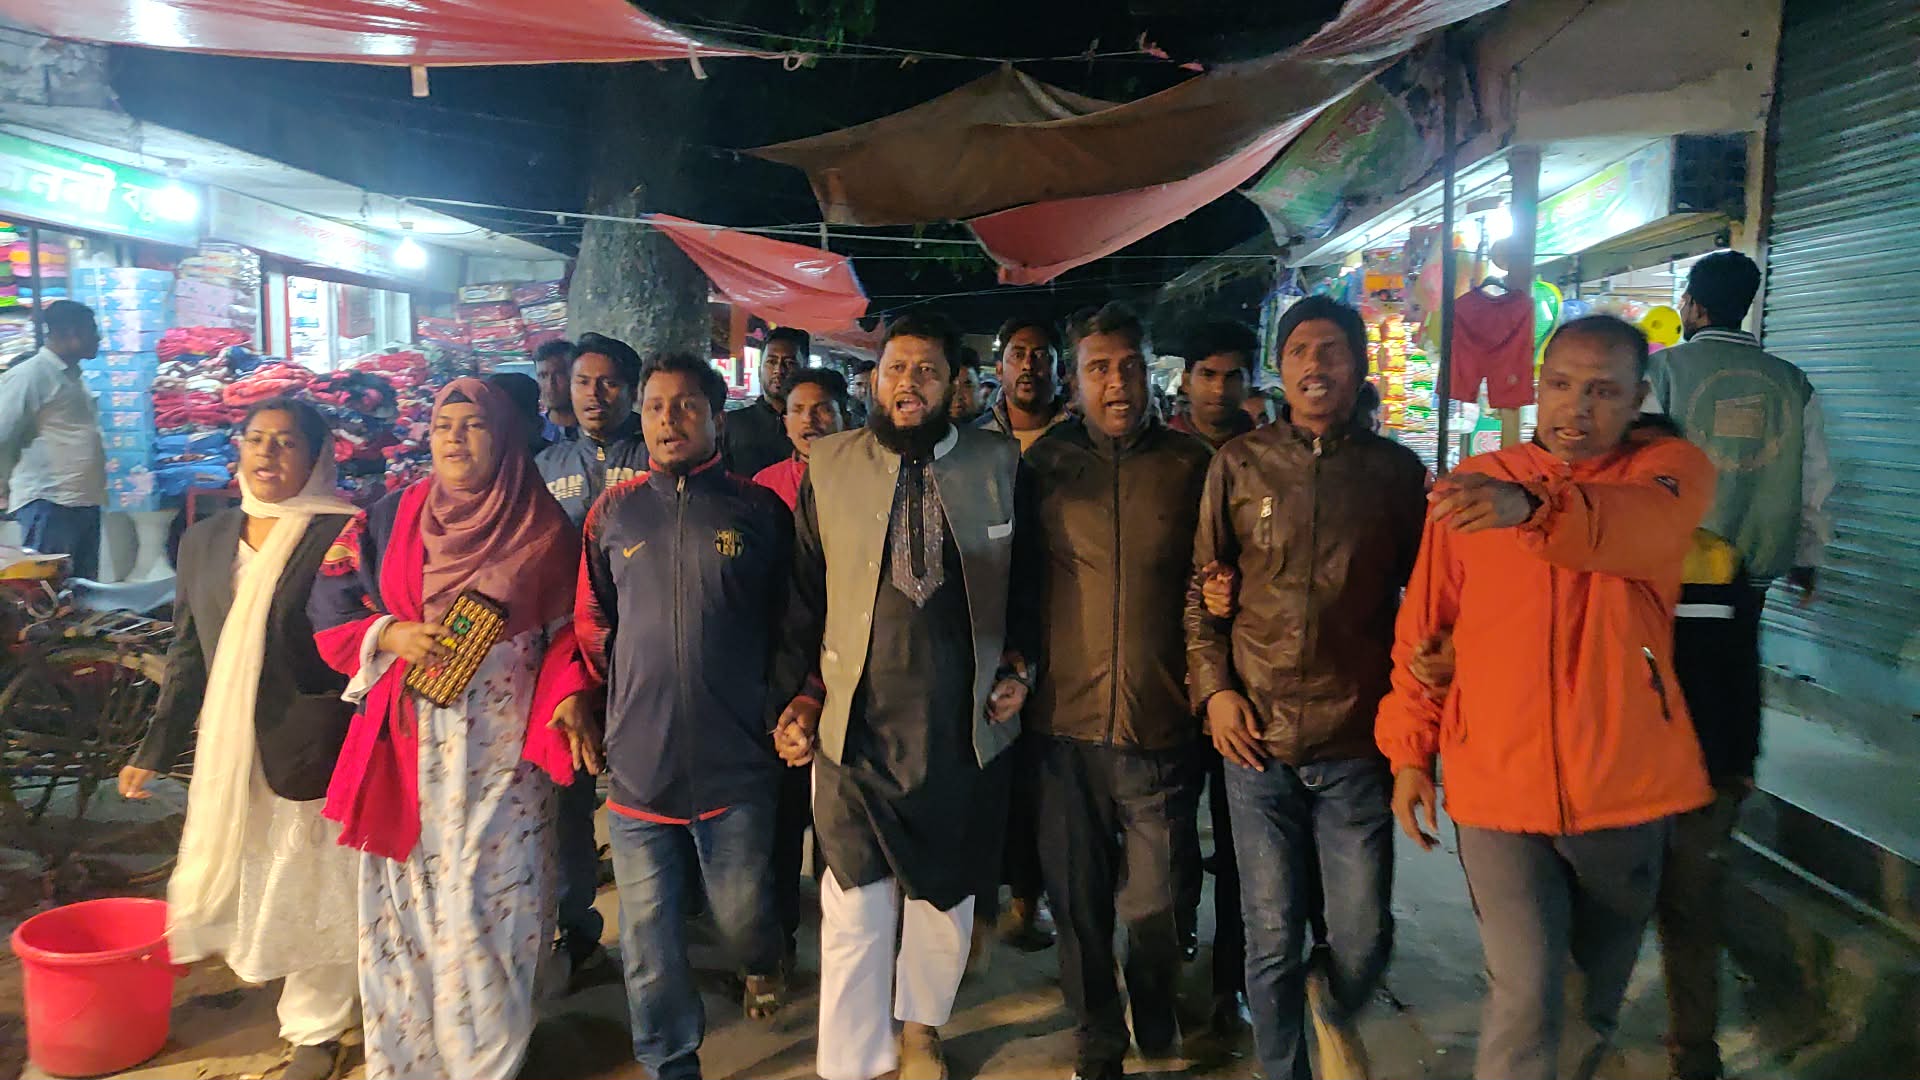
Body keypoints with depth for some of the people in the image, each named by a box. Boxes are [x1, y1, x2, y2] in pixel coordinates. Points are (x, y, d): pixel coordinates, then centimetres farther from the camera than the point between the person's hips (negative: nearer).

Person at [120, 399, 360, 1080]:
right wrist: (155, 752, 15)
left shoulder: (342, 533, -9)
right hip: (226, 752, 6)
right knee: (228, 884, 12)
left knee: (310, 891, 6)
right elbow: (189, 655, 15)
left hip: (309, 749, -6)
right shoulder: (204, 540, 9)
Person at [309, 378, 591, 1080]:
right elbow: (330, 612, 10)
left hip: (503, 745, -2)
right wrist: (392, 638, -7)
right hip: (408, 742, 2)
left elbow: (568, 627, 5)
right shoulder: (389, 521, 6)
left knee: (492, 896, 0)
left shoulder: (545, 529, 2)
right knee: (406, 895, 6)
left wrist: (568, 695, -11)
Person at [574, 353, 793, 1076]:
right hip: (636, 762, 2)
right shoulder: (614, 512, 6)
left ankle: (761, 966, 48)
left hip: (736, 761, -1)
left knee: (742, 912, 12)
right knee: (649, 936, 8)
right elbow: (592, 624, 12)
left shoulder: (759, 511, 0)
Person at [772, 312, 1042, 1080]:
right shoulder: (828, 465, 0)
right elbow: (804, 593, 3)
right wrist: (803, 693, -2)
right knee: (856, 906, 2)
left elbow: (1023, 581, 10)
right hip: (856, 723, -1)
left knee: (946, 893, 17)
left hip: (965, 724, 2)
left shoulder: (998, 464, 1)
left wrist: (1018, 666, 0)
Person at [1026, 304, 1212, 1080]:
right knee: (1078, 897, 11)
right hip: (1066, 718, 1)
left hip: (1160, 723, -1)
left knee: (1156, 901, 7)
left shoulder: (1192, 464, 2)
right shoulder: (1044, 462, 4)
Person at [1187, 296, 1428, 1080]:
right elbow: (1202, 589, 7)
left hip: (1357, 743, 0)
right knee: (1273, 941, 9)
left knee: (1363, 940, 6)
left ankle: (1334, 1011, 40)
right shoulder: (1239, 464, 3)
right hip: (1258, 738, 0)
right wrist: (1213, 689, -2)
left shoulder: (1397, 472, 3)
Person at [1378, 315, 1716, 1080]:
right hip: (1498, 785, -1)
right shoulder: (1473, 486, 3)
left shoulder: (1670, 469, -1)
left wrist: (1532, 506, -45)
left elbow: (1643, 526, -26)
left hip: (1627, 783, 1)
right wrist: (1409, 751, 3)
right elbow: (1422, 629, 5)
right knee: (1525, 995, -5)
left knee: (1604, 973, 20)